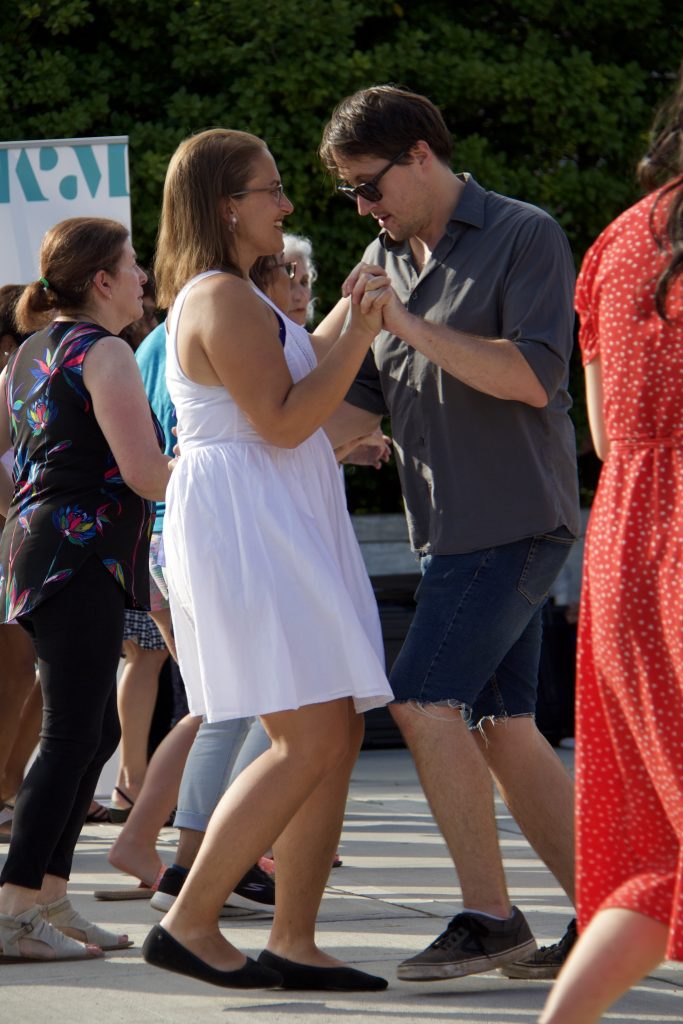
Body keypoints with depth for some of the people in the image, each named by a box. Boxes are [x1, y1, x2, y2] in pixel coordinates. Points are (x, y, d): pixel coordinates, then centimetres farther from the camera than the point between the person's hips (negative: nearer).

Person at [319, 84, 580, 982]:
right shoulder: (385, 260, 15)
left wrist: (409, 325, -19)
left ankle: (490, 916, -7)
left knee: (425, 699, -14)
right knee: (502, 726, 6)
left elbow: (531, 376, -18)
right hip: (452, 528, 8)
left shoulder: (523, 236, -7)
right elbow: (359, 403, 18)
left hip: (517, 518, -8)